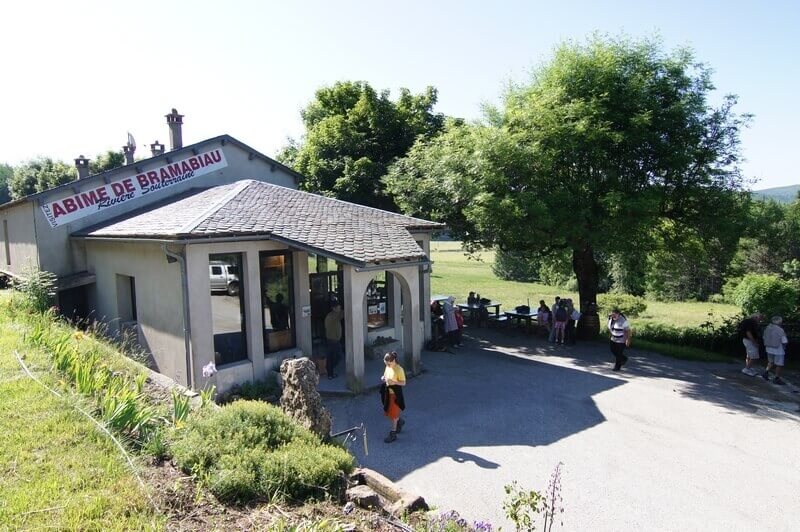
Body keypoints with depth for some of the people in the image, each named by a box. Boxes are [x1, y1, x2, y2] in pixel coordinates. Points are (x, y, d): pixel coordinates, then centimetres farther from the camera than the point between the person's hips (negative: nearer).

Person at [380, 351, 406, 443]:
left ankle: (393, 434, 19)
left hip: (395, 394, -7)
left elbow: (403, 383, -17)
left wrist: (394, 382, -31)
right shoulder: (387, 367, -1)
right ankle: (399, 421, 45)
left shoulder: (399, 369, -21)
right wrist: (383, 378, -7)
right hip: (388, 393, 7)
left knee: (393, 415, 4)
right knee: (388, 413, 18)